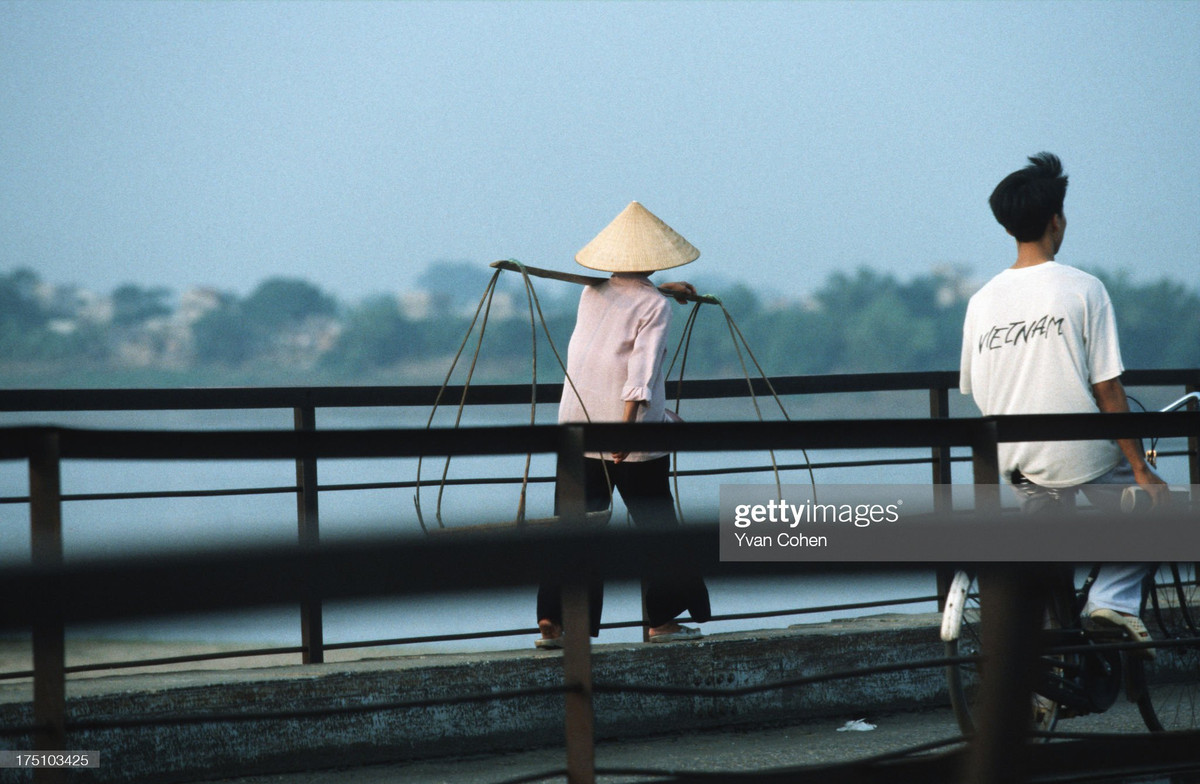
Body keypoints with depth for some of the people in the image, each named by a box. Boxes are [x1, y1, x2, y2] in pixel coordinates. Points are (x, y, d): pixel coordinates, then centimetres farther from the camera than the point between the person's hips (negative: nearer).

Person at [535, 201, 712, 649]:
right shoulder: (655, 307, -8)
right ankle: (662, 620, 12)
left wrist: (663, 291, 45)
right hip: (636, 435, -5)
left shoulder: (591, 294, 10)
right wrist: (628, 425, -26)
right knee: (655, 523, 7)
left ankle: (553, 620, -4)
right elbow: (642, 367, -20)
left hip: (577, 424, 5)